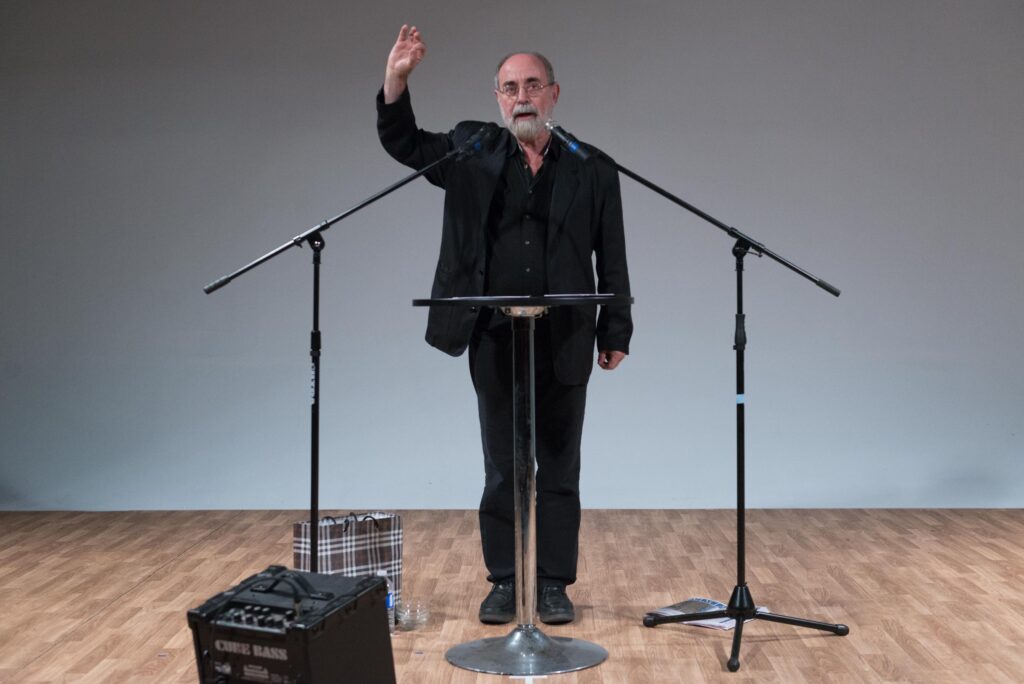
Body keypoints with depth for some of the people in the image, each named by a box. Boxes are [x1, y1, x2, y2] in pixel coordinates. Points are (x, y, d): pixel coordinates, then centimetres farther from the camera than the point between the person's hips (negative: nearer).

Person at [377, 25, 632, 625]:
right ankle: (504, 583, 20)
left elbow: (612, 260, 4)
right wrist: (397, 80, -13)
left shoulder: (592, 169, 3)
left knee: (559, 471, 8)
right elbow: (402, 142, 5)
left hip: (565, 347, -1)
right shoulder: (473, 154, 6)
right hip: (494, 345, 1)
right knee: (502, 471, 9)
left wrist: (616, 333, 0)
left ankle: (554, 584, 18)